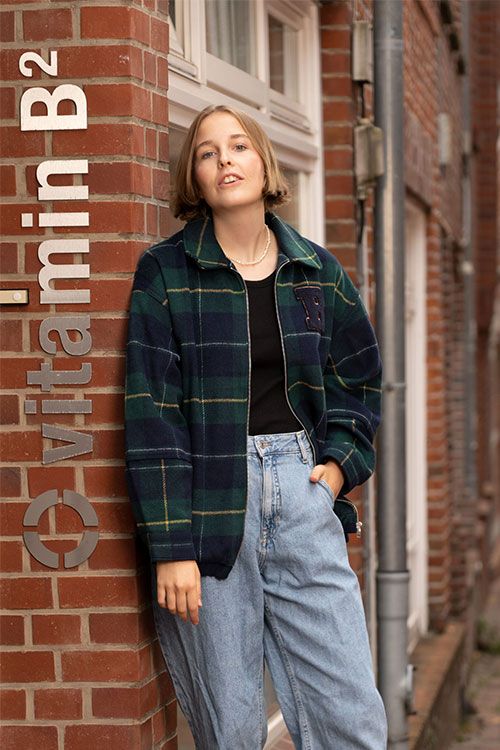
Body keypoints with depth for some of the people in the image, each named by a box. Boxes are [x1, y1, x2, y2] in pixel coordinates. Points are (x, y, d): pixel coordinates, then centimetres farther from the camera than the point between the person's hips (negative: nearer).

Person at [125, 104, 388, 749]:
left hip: (302, 489, 3)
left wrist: (342, 459, 5)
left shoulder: (318, 272, 10)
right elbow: (151, 412, -7)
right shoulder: (165, 273, -2)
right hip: (208, 501, -3)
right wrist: (170, 545, -13)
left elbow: (359, 378, 23)